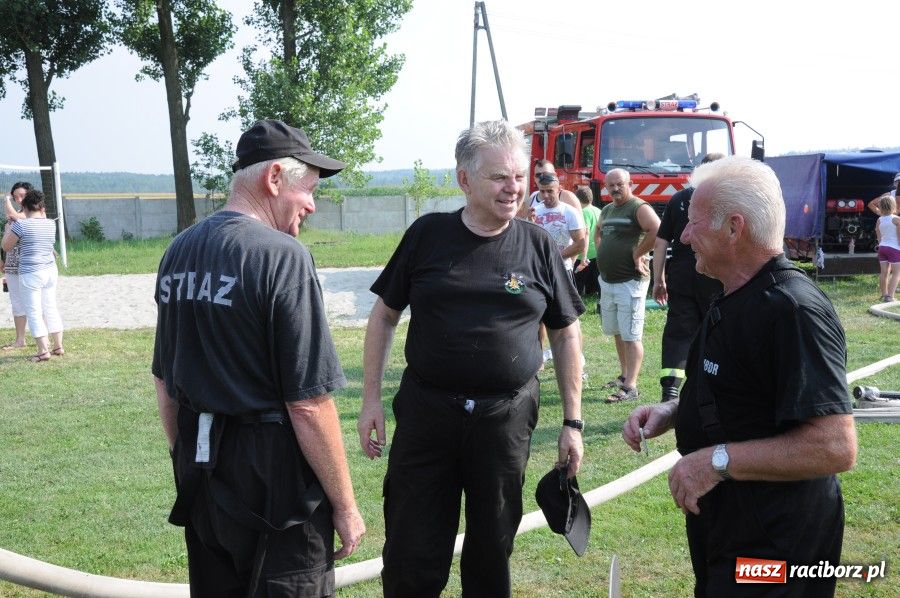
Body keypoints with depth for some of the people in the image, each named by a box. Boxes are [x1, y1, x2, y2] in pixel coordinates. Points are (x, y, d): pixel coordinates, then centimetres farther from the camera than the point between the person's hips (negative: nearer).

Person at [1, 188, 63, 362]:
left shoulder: (21, 224, -13)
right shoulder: (51, 224, 3)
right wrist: (43, 214, 32)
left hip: (30, 274, -6)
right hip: (51, 271, 6)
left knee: (34, 312, 0)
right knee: (51, 309, 16)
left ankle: (43, 350, -4)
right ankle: (58, 346, 21)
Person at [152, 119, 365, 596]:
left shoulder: (177, 252, 6)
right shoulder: (282, 256, -16)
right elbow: (309, 403, -18)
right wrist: (345, 504, -9)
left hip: (199, 478, 7)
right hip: (273, 477, -7)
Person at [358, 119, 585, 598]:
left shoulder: (538, 245, 0)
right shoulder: (427, 235, -1)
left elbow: (566, 335, 7)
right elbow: (384, 315, 7)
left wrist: (572, 422, 5)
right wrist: (371, 399, 2)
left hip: (507, 416, 1)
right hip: (425, 411, 0)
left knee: (491, 552, 12)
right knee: (411, 558, 4)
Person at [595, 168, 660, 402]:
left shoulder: (639, 208, -12)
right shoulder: (607, 210, 14)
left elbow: (657, 231, -28)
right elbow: (598, 231, 33)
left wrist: (638, 253, -20)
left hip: (629, 282, -9)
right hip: (606, 281, 9)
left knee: (631, 336, -9)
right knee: (617, 332, 19)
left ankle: (630, 387, -10)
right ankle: (624, 376, 33)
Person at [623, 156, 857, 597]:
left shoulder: (792, 309, -24)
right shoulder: (734, 301, 10)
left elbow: (835, 446, -30)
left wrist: (718, 460, -26)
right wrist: (670, 412, 6)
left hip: (772, 547, -10)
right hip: (724, 528, 10)